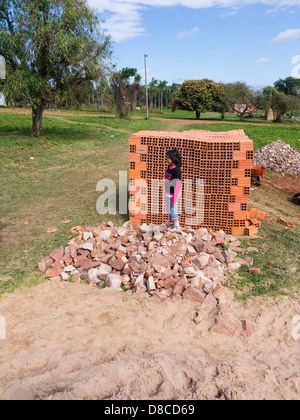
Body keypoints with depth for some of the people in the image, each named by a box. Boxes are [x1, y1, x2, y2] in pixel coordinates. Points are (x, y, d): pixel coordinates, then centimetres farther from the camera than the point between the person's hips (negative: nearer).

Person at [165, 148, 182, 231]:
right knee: (169, 208, 22)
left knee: (172, 209, 4)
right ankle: (174, 220, 44)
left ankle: (177, 226, 20)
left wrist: (174, 198, -20)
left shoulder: (177, 170, -24)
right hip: (168, 193, 8)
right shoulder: (169, 167, 2)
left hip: (173, 194, -8)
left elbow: (177, 185, -22)